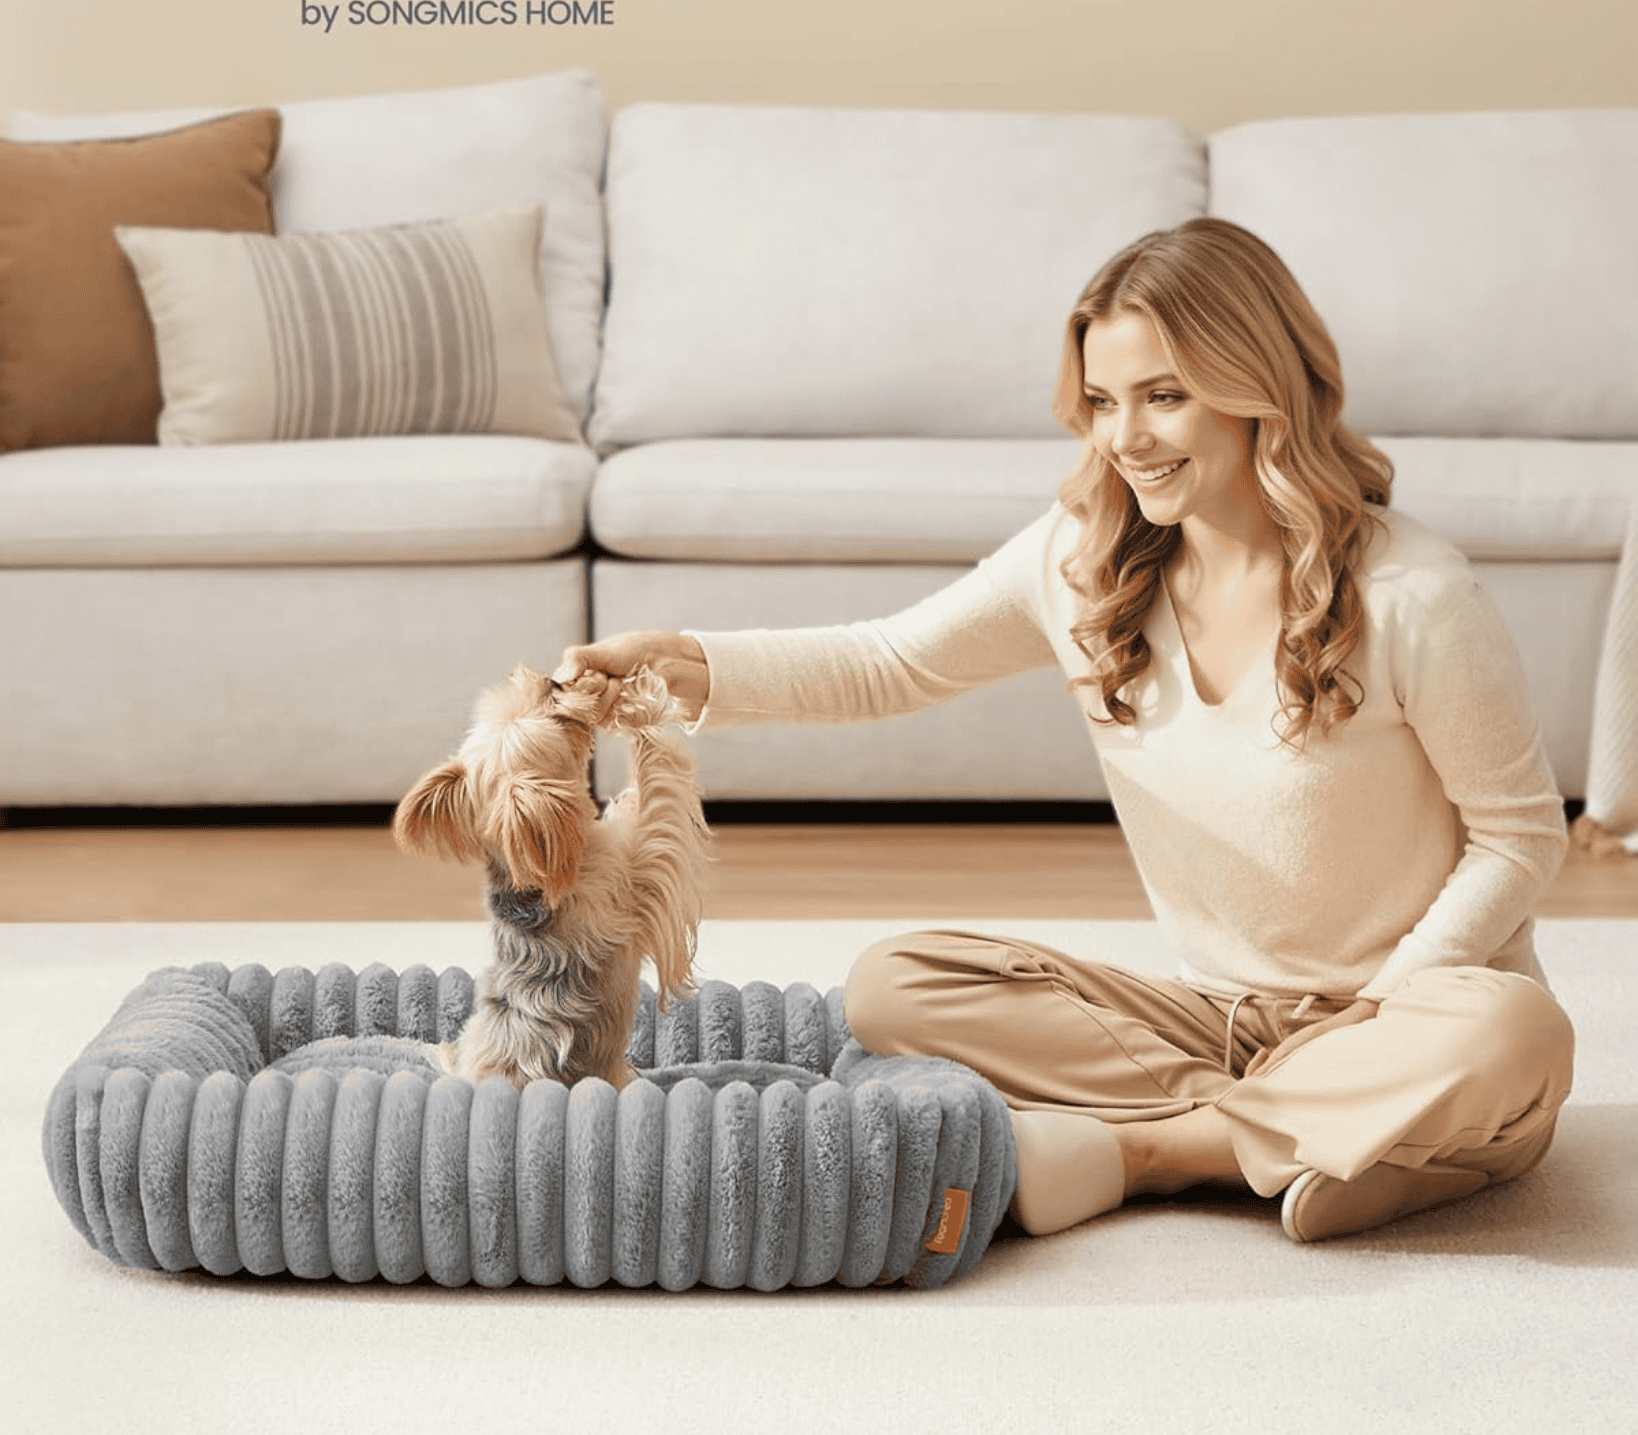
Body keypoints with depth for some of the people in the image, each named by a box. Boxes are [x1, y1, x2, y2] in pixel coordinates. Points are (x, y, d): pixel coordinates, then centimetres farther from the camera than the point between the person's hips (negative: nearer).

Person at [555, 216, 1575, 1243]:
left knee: (1513, 1040, -38)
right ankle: (1297, 1134, -18)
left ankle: (1129, 1148, -22)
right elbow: (891, 664, 2)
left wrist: (1384, 1015, -20)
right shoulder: (1081, 560, -3)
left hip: (1400, 1011, -3)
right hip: (1216, 1014, 4)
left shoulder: (1412, 596, -16)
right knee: (894, 987, -12)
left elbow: (1522, 833, -8)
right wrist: (693, 667, -15)